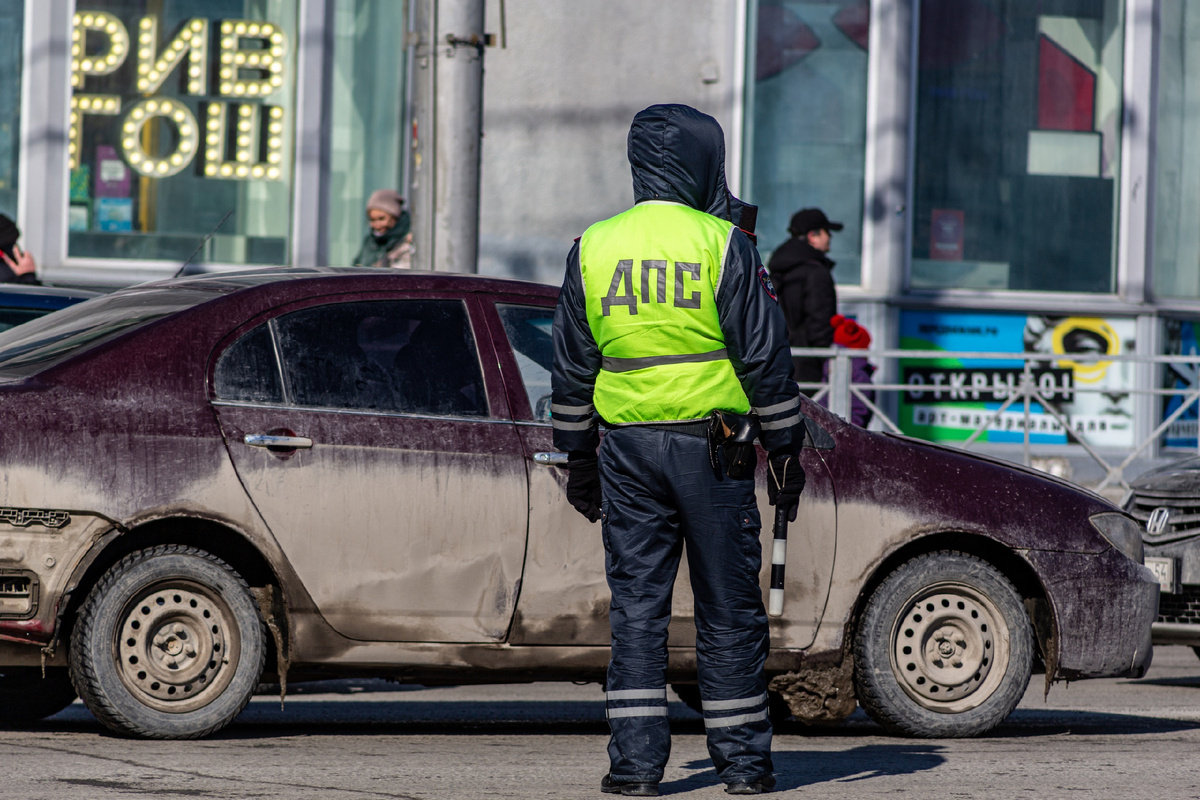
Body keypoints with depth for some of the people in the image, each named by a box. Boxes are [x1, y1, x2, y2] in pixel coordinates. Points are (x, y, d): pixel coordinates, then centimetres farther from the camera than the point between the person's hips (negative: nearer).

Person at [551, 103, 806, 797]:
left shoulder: (593, 249, 5)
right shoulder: (725, 245, -7)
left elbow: (572, 367, 10)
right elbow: (764, 356, -6)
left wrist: (578, 458, 17)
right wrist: (786, 450, 0)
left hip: (629, 446, 3)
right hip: (712, 446, -3)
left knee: (637, 605, 5)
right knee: (729, 609, 5)